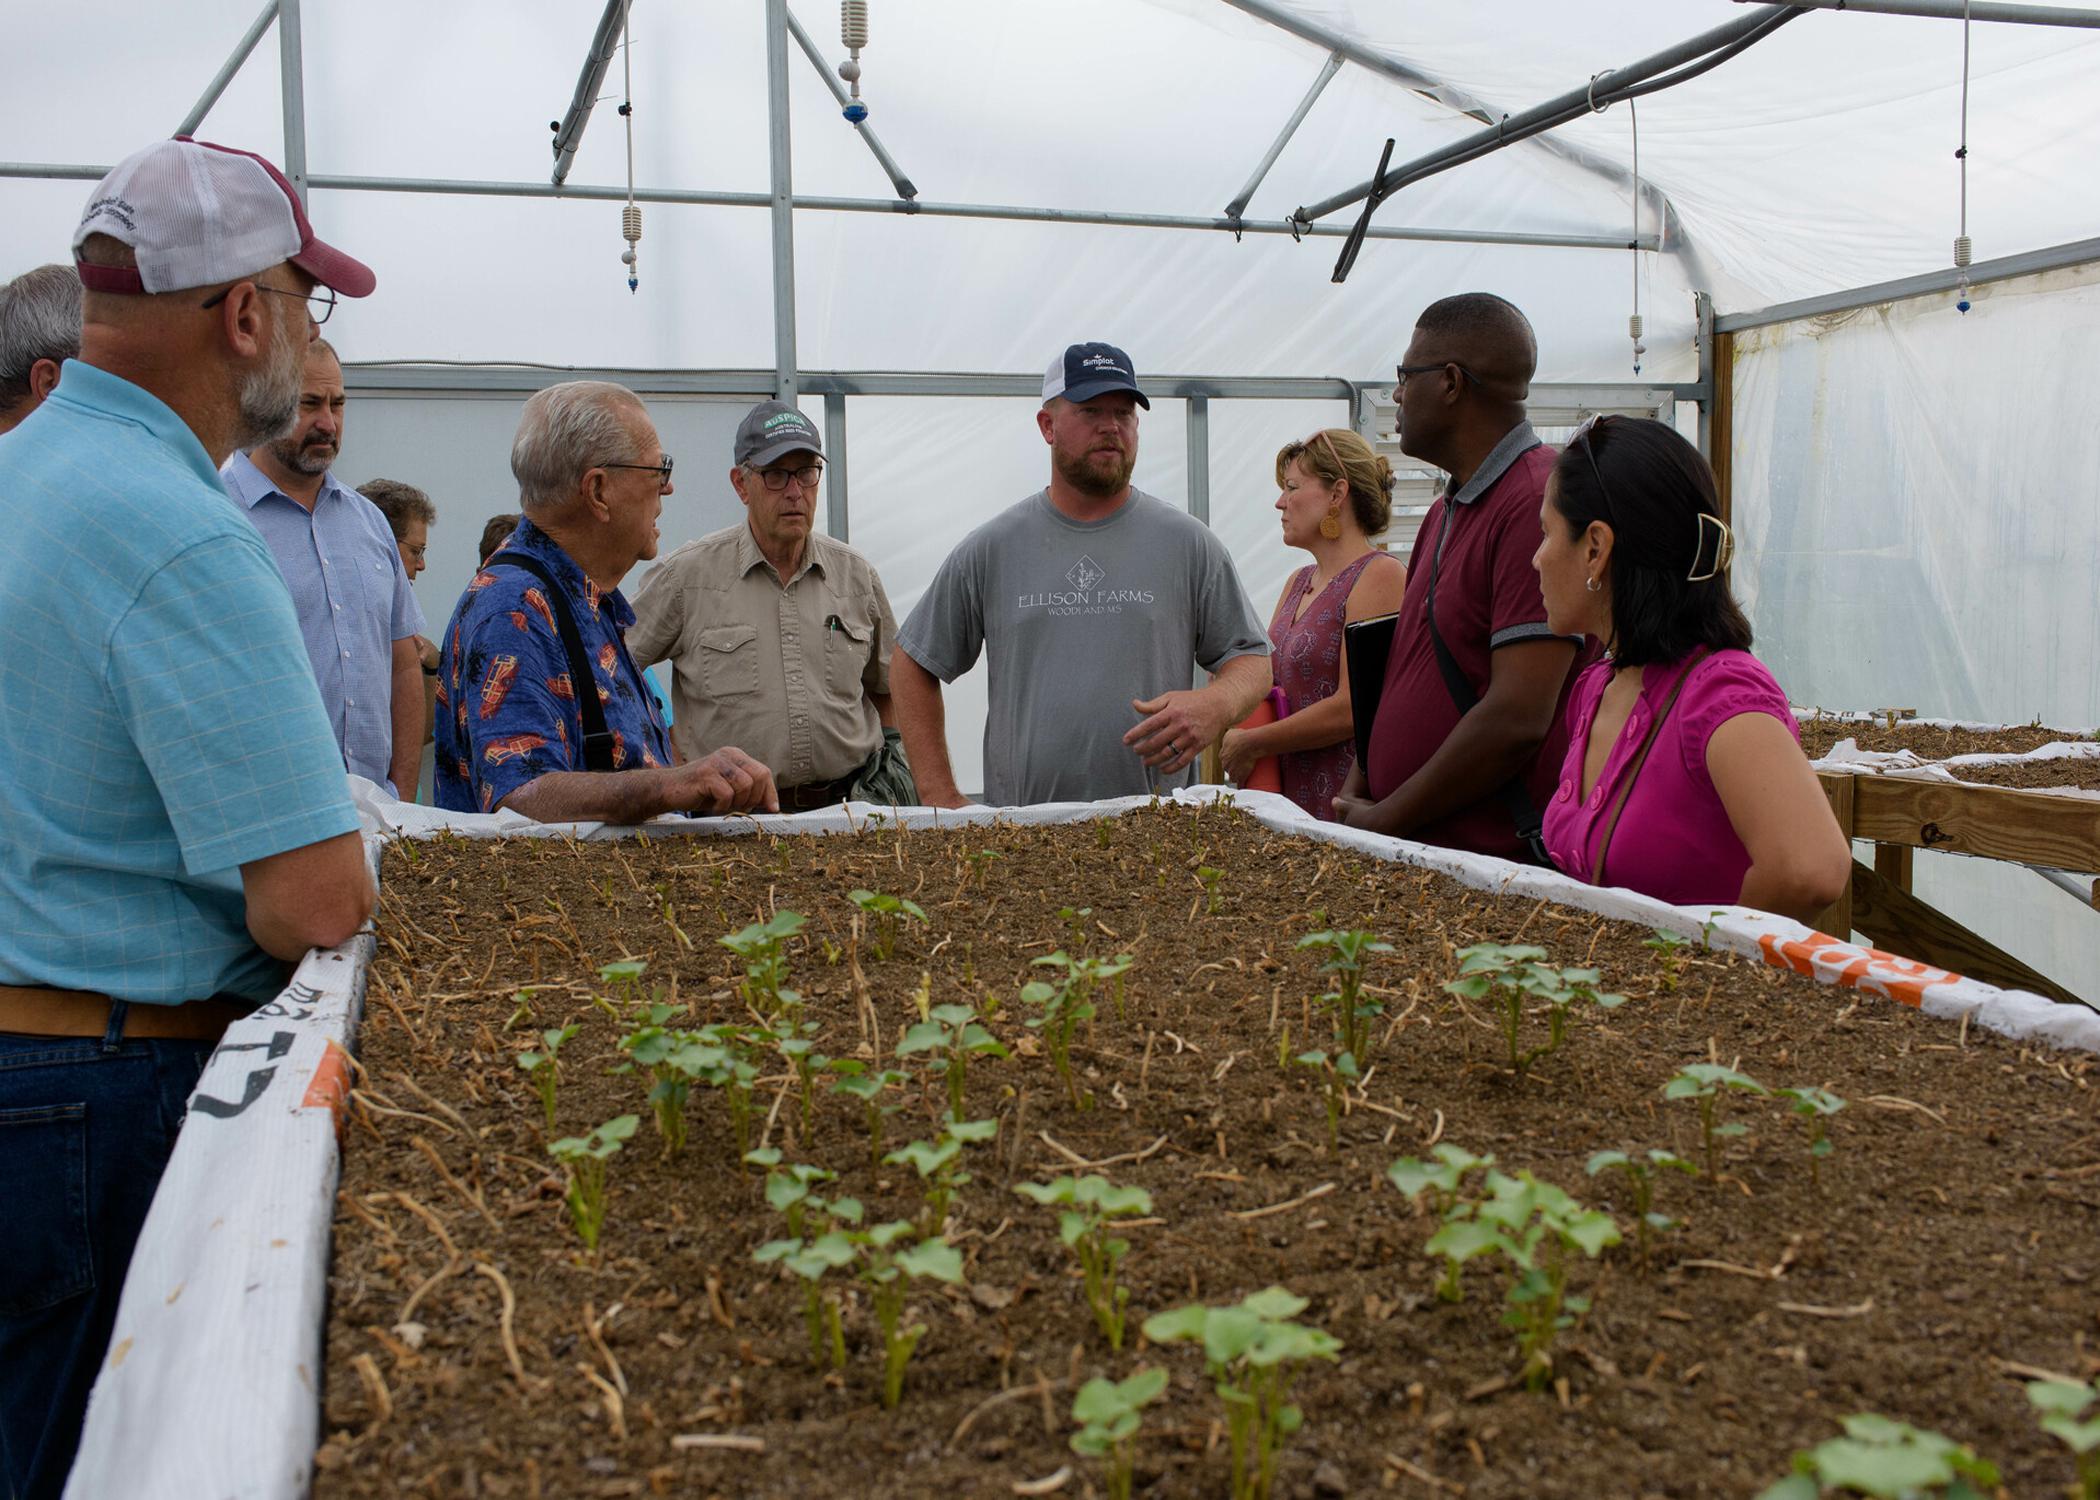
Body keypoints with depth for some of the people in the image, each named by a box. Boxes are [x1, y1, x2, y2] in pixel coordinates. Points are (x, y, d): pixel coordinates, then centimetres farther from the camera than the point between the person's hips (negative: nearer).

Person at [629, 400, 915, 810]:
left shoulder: (856, 574, 11)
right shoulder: (687, 575, 0)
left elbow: (887, 684, 26)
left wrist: (893, 756, 14)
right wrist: (673, 765, 3)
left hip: (846, 805, 2)